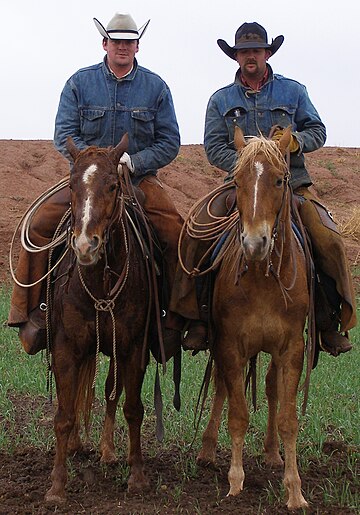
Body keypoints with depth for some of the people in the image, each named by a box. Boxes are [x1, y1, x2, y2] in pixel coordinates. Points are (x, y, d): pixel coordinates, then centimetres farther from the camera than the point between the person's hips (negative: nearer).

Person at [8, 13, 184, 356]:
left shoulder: (156, 87, 5)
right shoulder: (80, 83, 4)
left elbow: (169, 143, 3)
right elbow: (64, 134, -2)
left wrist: (133, 161, -14)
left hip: (140, 178, 0)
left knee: (177, 235, -21)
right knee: (39, 227, -20)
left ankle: (181, 316, -7)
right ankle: (30, 312, -11)